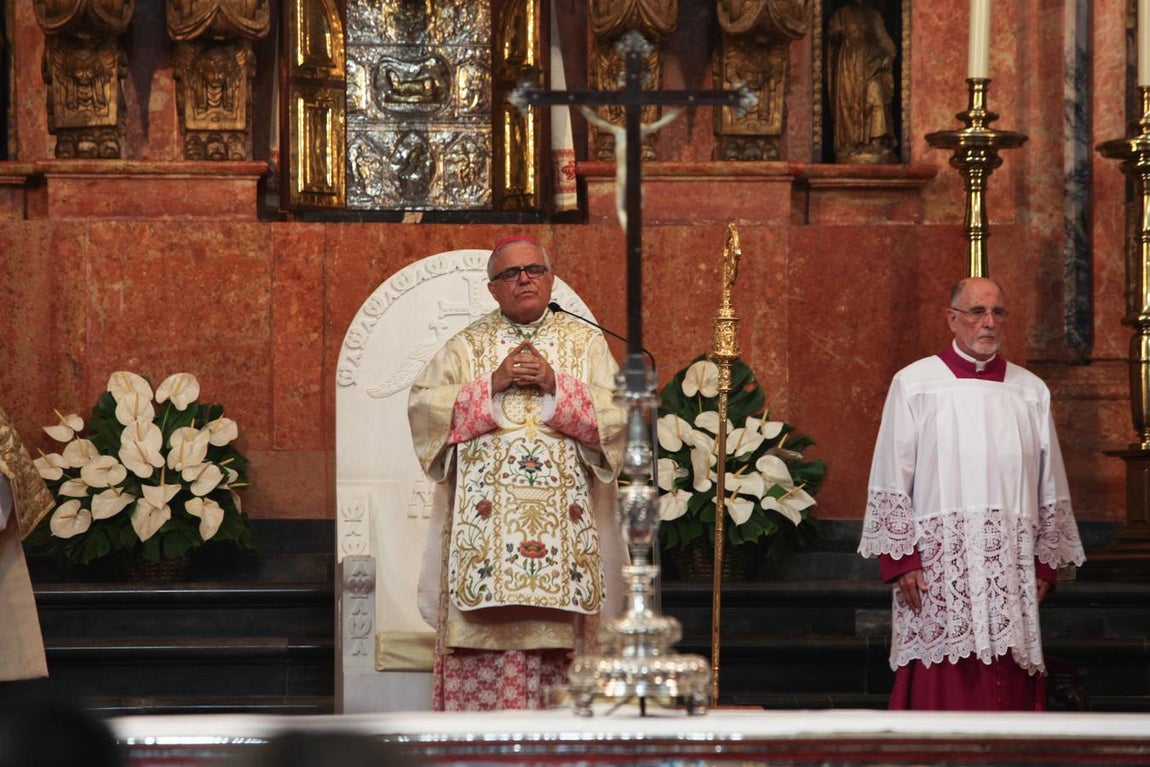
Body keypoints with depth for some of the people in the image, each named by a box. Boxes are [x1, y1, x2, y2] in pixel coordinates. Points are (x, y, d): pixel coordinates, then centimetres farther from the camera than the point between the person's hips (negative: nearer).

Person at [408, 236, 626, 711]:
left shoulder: (585, 343, 12)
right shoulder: (467, 345, 13)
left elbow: (617, 414, 2)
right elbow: (422, 405, 1)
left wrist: (555, 385, -9)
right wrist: (493, 384, -8)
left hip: (561, 514, 0)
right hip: (484, 514, 0)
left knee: (552, 626, -6)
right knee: (483, 627, -8)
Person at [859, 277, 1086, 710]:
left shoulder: (1031, 393, 13)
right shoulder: (914, 384, 4)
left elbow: (1051, 490, 15)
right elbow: (890, 481, 0)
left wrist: (1046, 563, 8)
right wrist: (900, 560, -7)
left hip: (1011, 572, 3)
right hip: (937, 567, -3)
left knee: (1011, 688, -1)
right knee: (941, 689, -5)